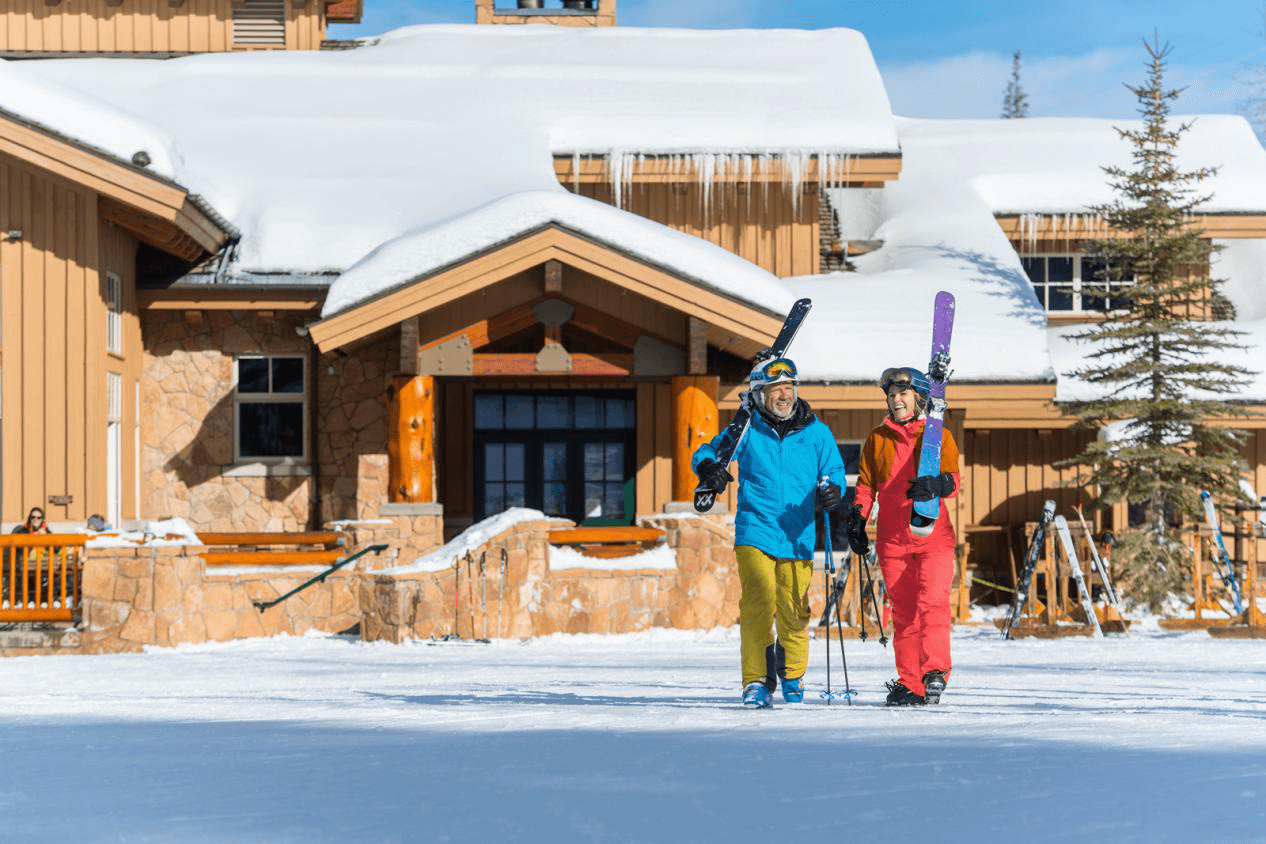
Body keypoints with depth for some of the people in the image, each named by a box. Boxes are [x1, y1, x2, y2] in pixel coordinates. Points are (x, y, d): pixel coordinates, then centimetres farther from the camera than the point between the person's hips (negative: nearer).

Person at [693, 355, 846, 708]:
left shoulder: (816, 433, 5)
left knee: (793, 613, 6)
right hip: (755, 531, -2)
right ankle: (757, 680, -12)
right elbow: (708, 452, 6)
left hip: (797, 537, 2)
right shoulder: (747, 430, 1)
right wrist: (709, 468, -18)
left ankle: (792, 676, 31)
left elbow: (834, 471, 11)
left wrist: (831, 491, -13)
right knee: (758, 603, -18)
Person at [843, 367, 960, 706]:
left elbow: (953, 480, -5)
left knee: (933, 602, -17)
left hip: (933, 535, -3)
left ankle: (935, 672, -17)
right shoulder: (877, 439, 14)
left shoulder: (939, 436, 5)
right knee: (903, 611, 2)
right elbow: (866, 483, 17)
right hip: (892, 537, 3)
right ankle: (910, 684, 4)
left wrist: (935, 484, -26)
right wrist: (857, 515, 1)